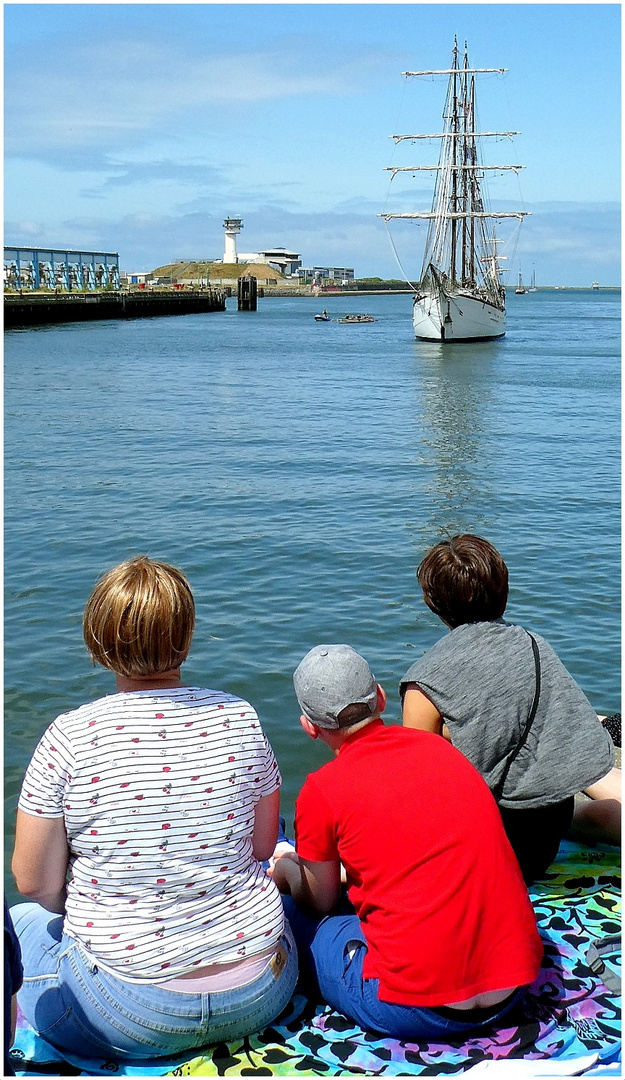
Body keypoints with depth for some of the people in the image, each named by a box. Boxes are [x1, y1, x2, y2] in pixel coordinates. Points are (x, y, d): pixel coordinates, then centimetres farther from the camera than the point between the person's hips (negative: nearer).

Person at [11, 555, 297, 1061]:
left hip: (129, 1019, -3)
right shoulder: (239, 717, -6)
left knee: (21, 922, 25)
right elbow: (262, 846, 6)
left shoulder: (70, 736, -15)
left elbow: (35, 882, -6)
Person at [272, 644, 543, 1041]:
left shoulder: (322, 790, -8)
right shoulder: (441, 748, 8)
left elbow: (320, 902, 9)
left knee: (283, 908, 15)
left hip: (415, 1009, -5)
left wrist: (286, 868, 29)